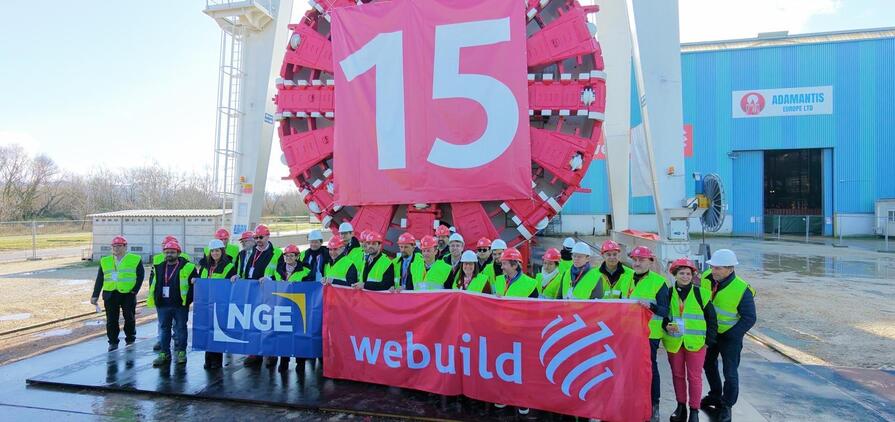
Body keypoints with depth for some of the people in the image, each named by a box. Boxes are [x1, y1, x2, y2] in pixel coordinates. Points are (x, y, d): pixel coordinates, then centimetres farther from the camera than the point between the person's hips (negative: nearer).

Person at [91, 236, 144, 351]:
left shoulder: (135, 259, 0)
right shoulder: (105, 261, 12)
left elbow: (140, 276, -2)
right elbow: (99, 279, 12)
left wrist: (135, 290, -12)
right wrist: (95, 295, 7)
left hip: (128, 294, -3)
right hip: (110, 294, 3)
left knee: (129, 318, 7)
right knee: (111, 320, 4)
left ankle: (130, 340, 22)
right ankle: (113, 342, 14)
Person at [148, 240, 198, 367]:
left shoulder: (187, 267, -5)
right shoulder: (159, 268, 10)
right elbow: (153, 283, 21)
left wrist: (188, 299, -7)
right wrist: (154, 298, 12)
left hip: (180, 305, -4)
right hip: (163, 305, 4)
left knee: (180, 329, 5)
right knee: (164, 329, 10)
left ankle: (181, 352, 16)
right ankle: (164, 354, 18)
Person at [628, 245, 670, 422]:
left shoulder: (658, 281, -9)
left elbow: (664, 310, -14)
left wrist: (651, 306, -31)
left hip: (649, 333, -5)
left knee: (649, 367, 5)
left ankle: (654, 404, 18)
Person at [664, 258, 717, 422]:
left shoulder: (701, 293, -2)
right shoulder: (668, 293, 2)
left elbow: (711, 319, 3)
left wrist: (709, 340, -2)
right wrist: (666, 326, -10)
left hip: (696, 343, -2)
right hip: (673, 342, 2)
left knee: (694, 377, 4)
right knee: (677, 375, 13)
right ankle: (681, 406, 29)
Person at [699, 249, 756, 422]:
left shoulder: (742, 290, -26)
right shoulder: (707, 278, -14)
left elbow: (749, 318, -18)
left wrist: (729, 335, -20)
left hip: (730, 335, -5)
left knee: (730, 372, 4)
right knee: (709, 364, 20)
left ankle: (726, 406, 23)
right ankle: (715, 396, 41)